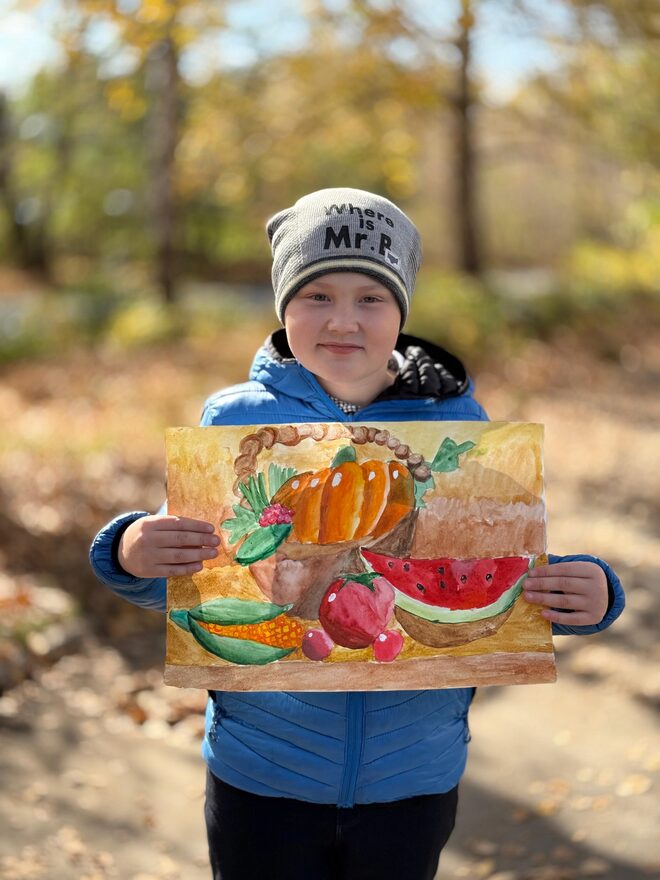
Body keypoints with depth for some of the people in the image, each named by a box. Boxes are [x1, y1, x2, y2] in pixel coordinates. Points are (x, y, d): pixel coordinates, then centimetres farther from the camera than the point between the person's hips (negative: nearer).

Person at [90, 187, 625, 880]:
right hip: (261, 773, 0)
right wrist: (133, 557, -22)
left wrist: (585, 597, -19)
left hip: (414, 774, 1)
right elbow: (186, 585, 0)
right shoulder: (235, 420, -6)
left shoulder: (459, 428, -5)